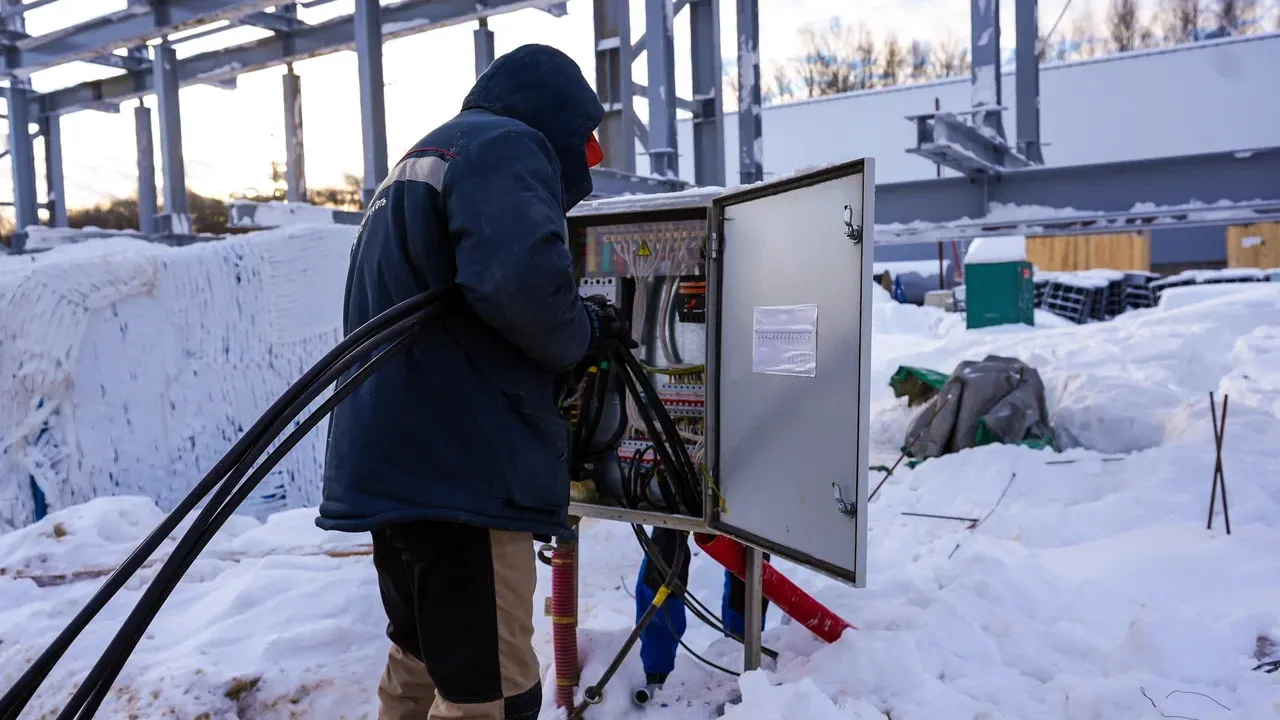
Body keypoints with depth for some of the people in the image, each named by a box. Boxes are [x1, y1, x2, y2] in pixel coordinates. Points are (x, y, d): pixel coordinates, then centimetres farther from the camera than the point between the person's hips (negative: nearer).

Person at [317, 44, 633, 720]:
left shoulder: (416, 162, 25)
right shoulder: (507, 147, -6)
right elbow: (522, 279, -26)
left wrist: (578, 328, 17)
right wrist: (578, 336, -5)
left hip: (397, 461, 10)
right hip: (460, 467, -10)